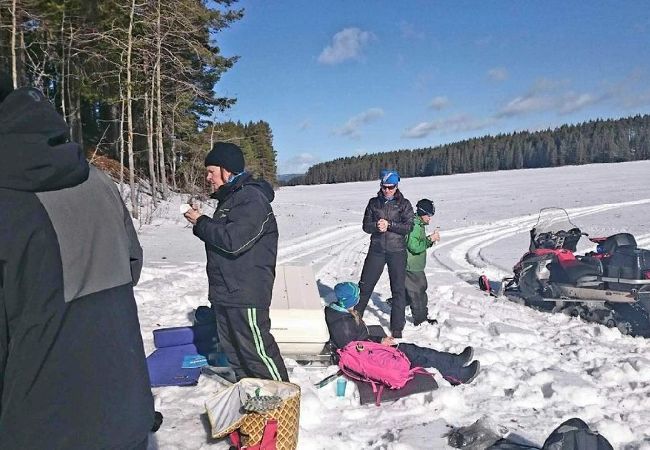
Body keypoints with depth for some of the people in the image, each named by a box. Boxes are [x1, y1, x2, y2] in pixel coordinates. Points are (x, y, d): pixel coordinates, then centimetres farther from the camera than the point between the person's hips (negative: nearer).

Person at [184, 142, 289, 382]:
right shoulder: (229, 197, 15)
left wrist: (201, 223, -14)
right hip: (225, 291, 11)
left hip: (246, 292, -11)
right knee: (232, 347, 19)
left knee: (256, 347, -4)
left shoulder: (252, 198, -17)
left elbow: (233, 240, -26)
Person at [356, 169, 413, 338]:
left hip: (397, 251, -1)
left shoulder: (404, 204, 1)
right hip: (376, 249, 2)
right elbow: (366, 225, 3)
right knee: (365, 285, 6)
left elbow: (408, 227, -9)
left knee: (398, 289, 3)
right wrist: (377, 226, -18)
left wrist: (389, 225, -19)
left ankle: (397, 328, 13)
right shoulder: (374, 202, 6)